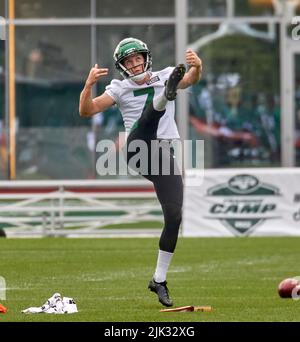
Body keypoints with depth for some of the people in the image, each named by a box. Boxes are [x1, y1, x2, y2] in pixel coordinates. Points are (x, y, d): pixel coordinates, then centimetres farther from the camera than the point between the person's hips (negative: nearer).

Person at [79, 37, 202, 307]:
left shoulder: (165, 76, 10)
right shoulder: (120, 88, 8)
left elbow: (190, 80, -10)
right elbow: (87, 111, 0)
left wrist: (197, 67, -33)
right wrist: (89, 84, -18)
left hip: (165, 154, 2)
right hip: (138, 151, -2)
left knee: (174, 217, -3)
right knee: (154, 103, -27)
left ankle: (159, 280, 9)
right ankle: (165, 94, -67)